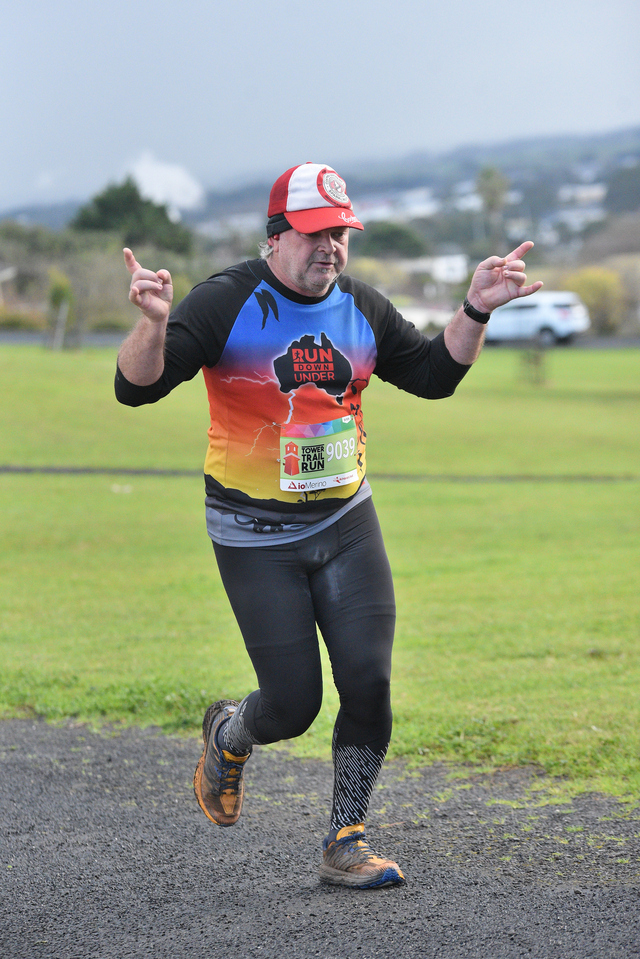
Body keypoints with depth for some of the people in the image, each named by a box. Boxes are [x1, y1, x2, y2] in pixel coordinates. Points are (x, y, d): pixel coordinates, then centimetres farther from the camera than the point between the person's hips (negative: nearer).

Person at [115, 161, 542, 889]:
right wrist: (153, 322, -42)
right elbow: (136, 387, -21)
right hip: (255, 539, -4)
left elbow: (433, 375, 13)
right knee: (293, 704, -4)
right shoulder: (226, 303, -13)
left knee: (369, 684, -6)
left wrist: (475, 311, -2)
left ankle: (345, 844, 8)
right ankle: (229, 735, 33)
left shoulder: (360, 308, 4)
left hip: (346, 524, 4)